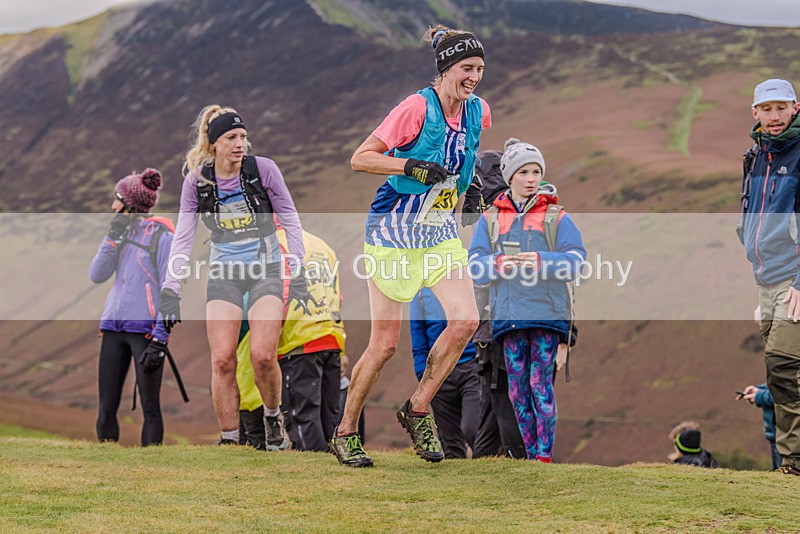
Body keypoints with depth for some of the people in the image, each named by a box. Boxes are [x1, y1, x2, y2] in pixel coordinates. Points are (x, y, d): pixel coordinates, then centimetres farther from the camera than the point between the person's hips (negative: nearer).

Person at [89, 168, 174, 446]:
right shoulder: (121, 232, 16)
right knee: (106, 409, 4)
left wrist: (159, 340, -15)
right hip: (113, 327, 7)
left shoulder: (161, 236, -4)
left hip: (146, 329, -7)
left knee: (150, 407, -4)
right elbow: (97, 275, 8)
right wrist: (112, 238, -2)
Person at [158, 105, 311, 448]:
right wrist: (170, 290, -11)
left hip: (265, 270, -2)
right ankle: (229, 440, 1)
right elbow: (182, 238, -3)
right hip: (223, 274, 2)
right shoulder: (196, 181, -4)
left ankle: (273, 417, 11)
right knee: (222, 360, -10)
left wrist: (298, 275, -6)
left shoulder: (263, 169, -10)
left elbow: (290, 220, -2)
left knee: (263, 355, -17)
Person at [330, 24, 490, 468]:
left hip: (441, 233, 6)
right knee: (384, 344, -3)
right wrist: (414, 167, -26)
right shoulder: (417, 107, -17)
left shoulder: (478, 112, 3)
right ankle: (345, 433, 14)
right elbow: (360, 159, -17)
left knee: (465, 320, -15)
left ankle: (418, 410, 3)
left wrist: (472, 178, 11)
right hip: (395, 233, -6)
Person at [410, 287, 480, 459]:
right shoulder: (422, 291, 12)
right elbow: (418, 343, 13)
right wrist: (423, 375, 3)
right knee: (450, 440, 3)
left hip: (472, 367, -4)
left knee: (472, 429, -20)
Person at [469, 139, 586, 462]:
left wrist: (543, 263, -22)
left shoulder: (557, 218, 7)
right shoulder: (490, 220, 14)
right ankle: (530, 453, 11)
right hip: (509, 312, 3)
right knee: (517, 387, 3)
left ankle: (545, 455, -8)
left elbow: (576, 259, -4)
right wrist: (496, 265, -15)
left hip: (547, 311, -3)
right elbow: (475, 265, 7)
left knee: (540, 382, -10)